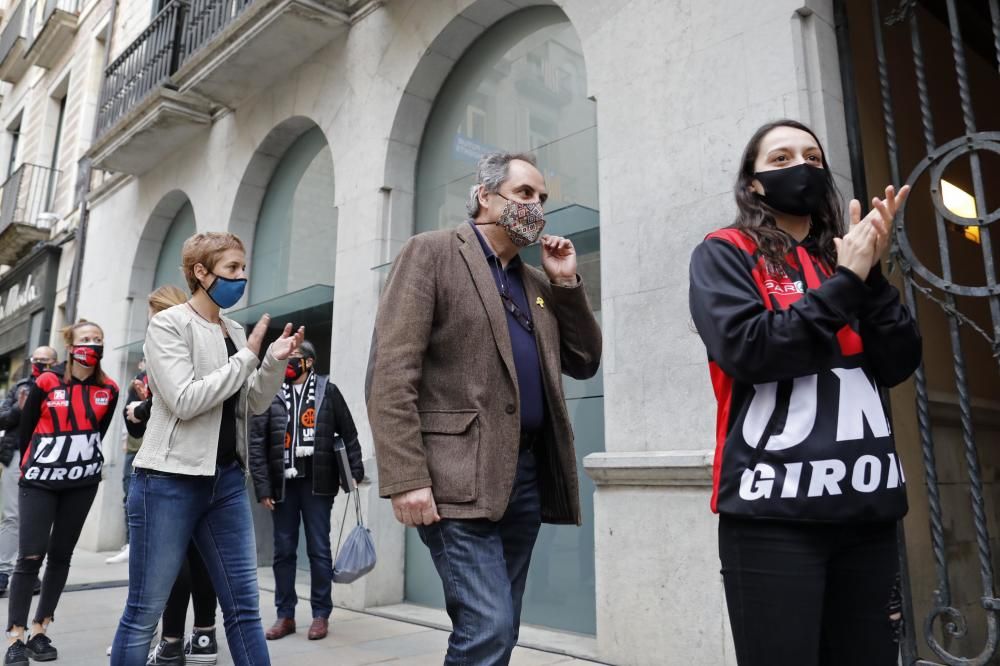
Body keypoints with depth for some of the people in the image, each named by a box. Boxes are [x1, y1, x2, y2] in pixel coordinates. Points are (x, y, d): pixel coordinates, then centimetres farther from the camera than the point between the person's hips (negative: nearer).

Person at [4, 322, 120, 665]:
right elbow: (24, 430, 2)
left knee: (61, 555, 8)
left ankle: (40, 632, 19)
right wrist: (38, 465, 10)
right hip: (40, 482, -3)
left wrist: (78, 461, 10)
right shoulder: (46, 383, -8)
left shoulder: (108, 389, -1)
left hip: (82, 483, 3)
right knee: (30, 557, -5)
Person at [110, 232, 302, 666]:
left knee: (244, 606, 7)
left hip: (227, 479, 6)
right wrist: (247, 358, -12)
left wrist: (274, 362, -3)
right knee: (144, 612, 4)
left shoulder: (236, 331, 12)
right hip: (171, 480, -6)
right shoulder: (168, 324, -5)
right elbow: (184, 401, -17)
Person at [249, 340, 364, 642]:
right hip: (283, 483, 2)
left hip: (317, 482, -2)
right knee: (283, 551, 10)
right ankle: (285, 615, 22)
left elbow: (348, 434, 4)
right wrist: (262, 487, -4)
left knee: (319, 550, 5)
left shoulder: (327, 390, 1)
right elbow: (257, 443, 1)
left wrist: (354, 472, -2)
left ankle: (321, 615, 17)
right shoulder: (270, 393, 3)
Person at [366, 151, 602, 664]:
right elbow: (390, 374, -11)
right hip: (460, 476, -7)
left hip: (529, 472, 7)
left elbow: (584, 363, 18)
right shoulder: (431, 253, -2)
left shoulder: (538, 283, 19)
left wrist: (566, 284, 8)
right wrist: (406, 479, -19)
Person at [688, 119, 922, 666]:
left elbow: (898, 365, 7)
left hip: (867, 505, 6)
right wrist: (845, 284, -8)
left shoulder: (842, 258, 16)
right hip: (773, 509, -5)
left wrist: (871, 274, -5)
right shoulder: (724, 253, 1)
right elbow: (745, 349, -14)